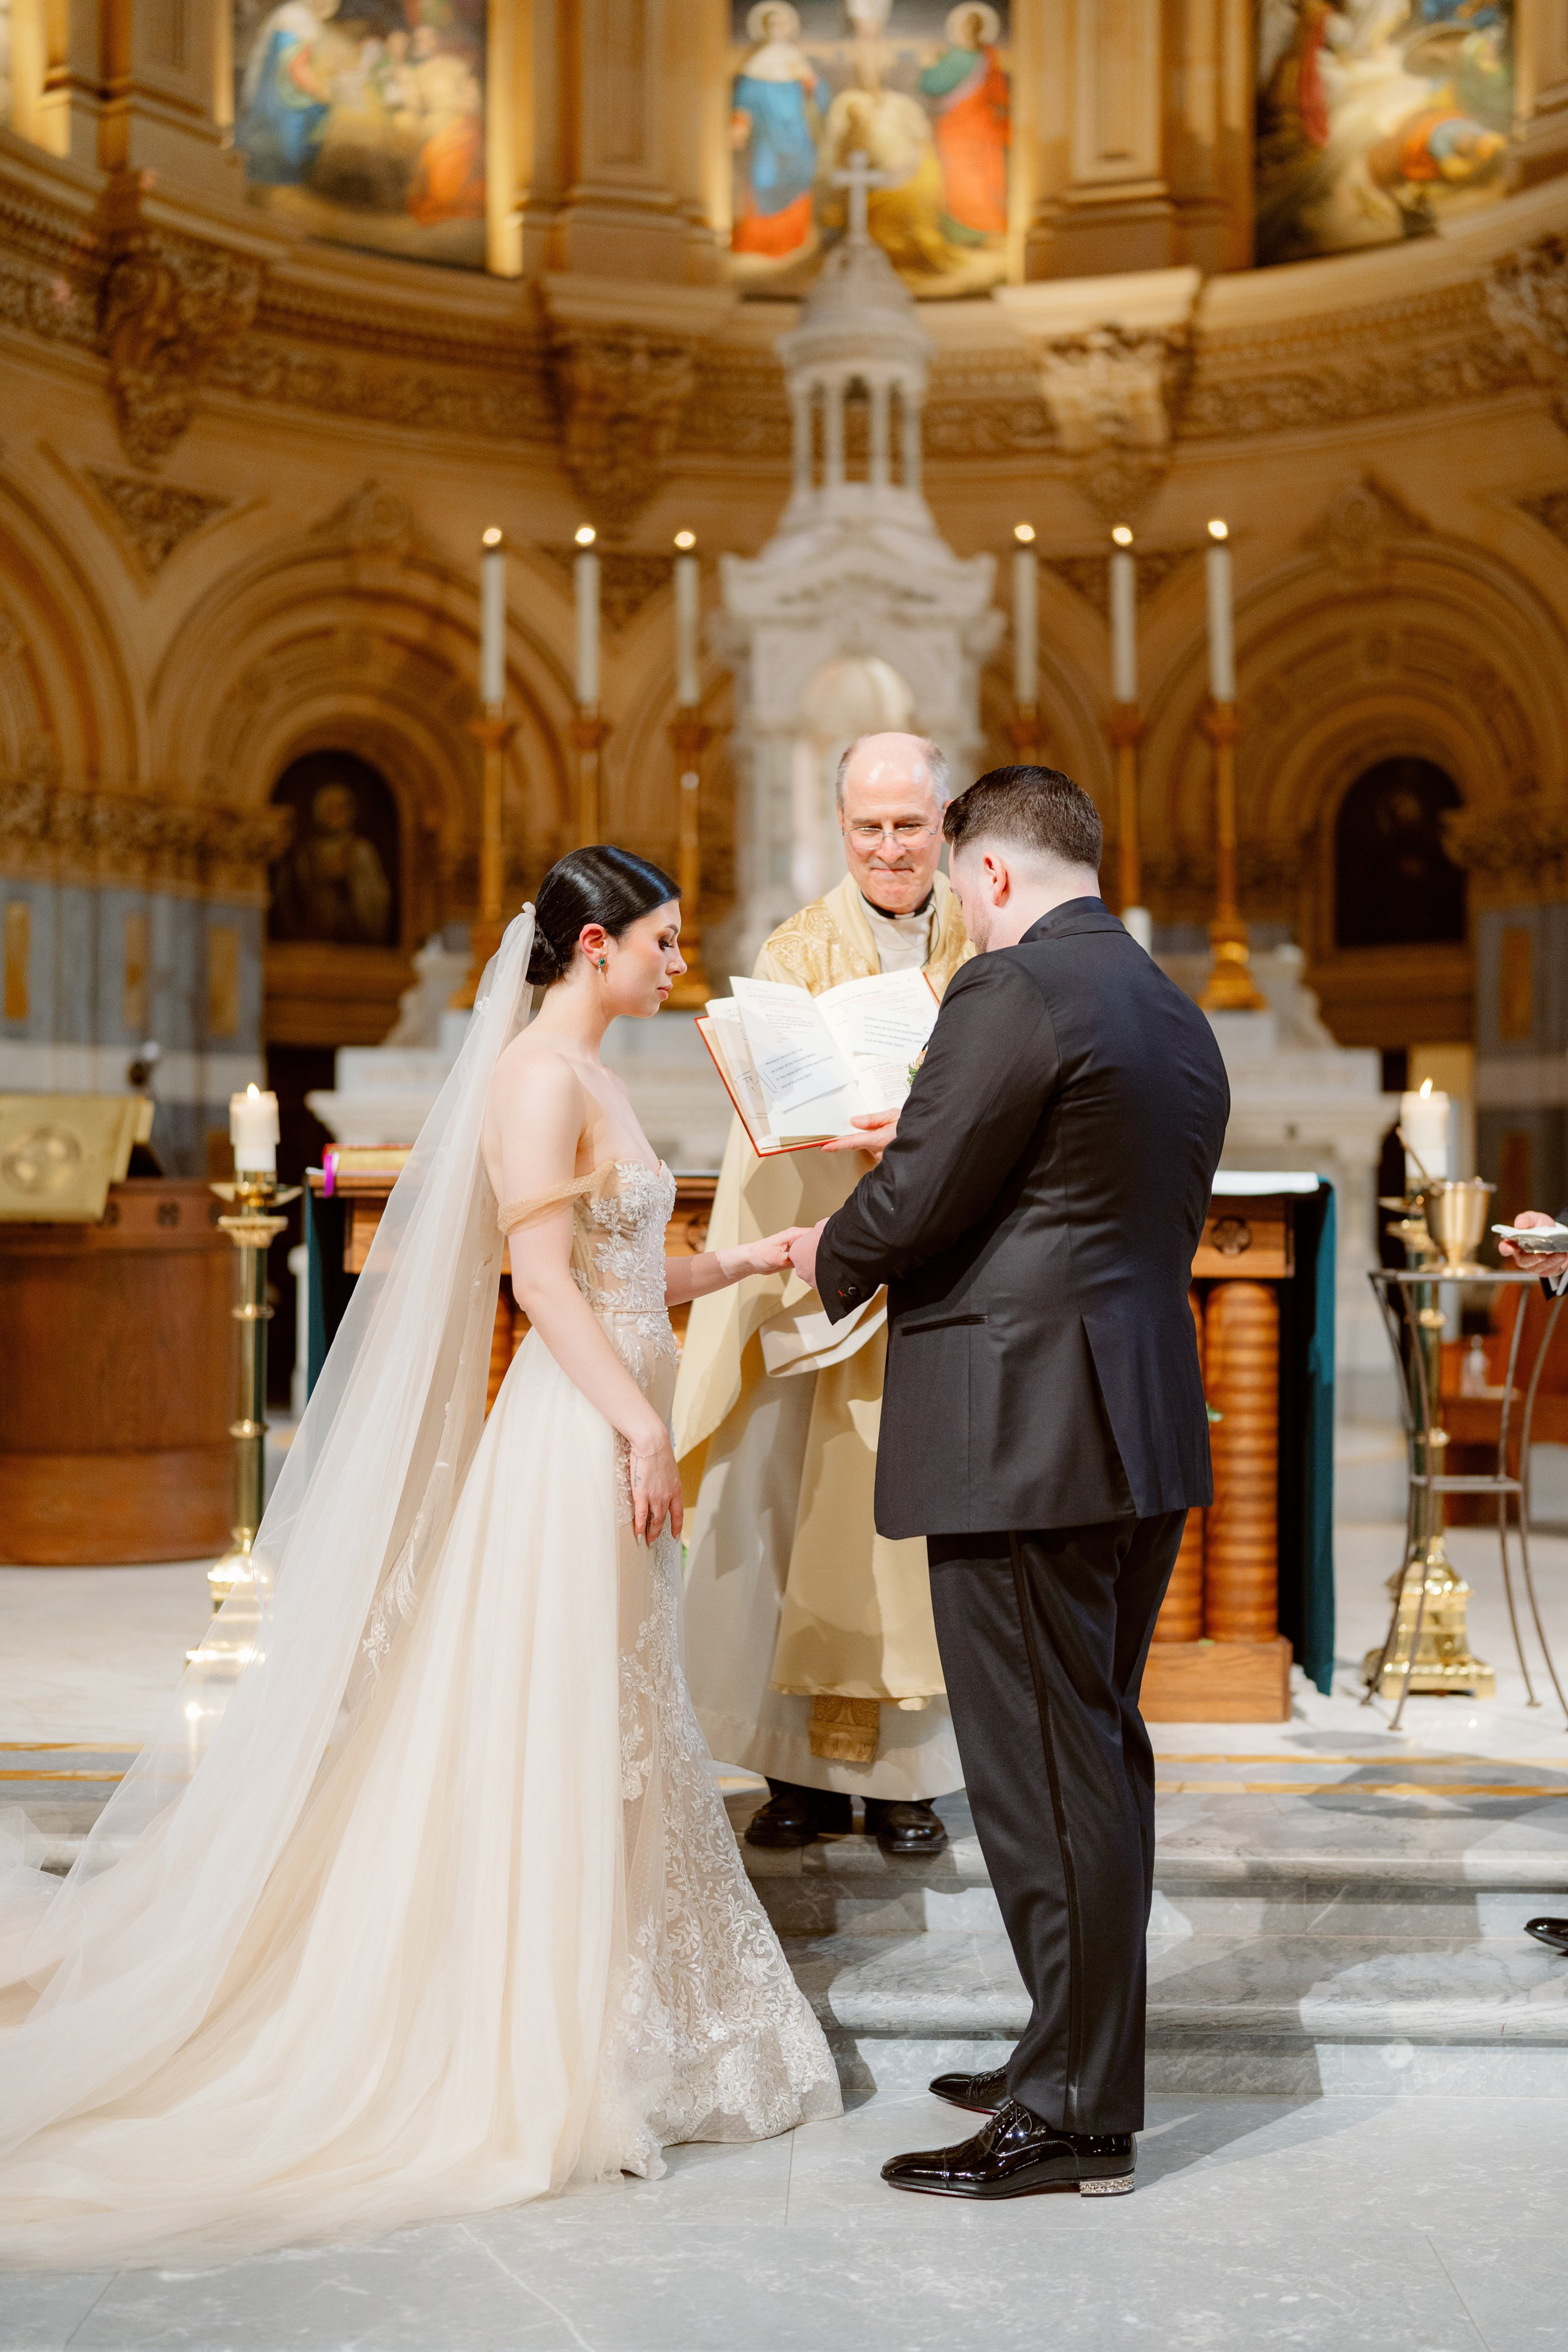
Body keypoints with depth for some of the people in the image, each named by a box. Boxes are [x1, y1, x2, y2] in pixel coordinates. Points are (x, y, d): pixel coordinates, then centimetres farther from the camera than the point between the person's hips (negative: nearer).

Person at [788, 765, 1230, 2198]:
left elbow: (917, 1197, -15)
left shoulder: (1012, 990, -13)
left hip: (1023, 1438, -9)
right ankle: (1079, 2061, 30)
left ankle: (1074, 2115, 7)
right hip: (1149, 1436, 9)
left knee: (1044, 1771, -2)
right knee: (1100, 1756, 17)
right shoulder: (1181, 1019, 14)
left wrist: (833, 1258, 7)